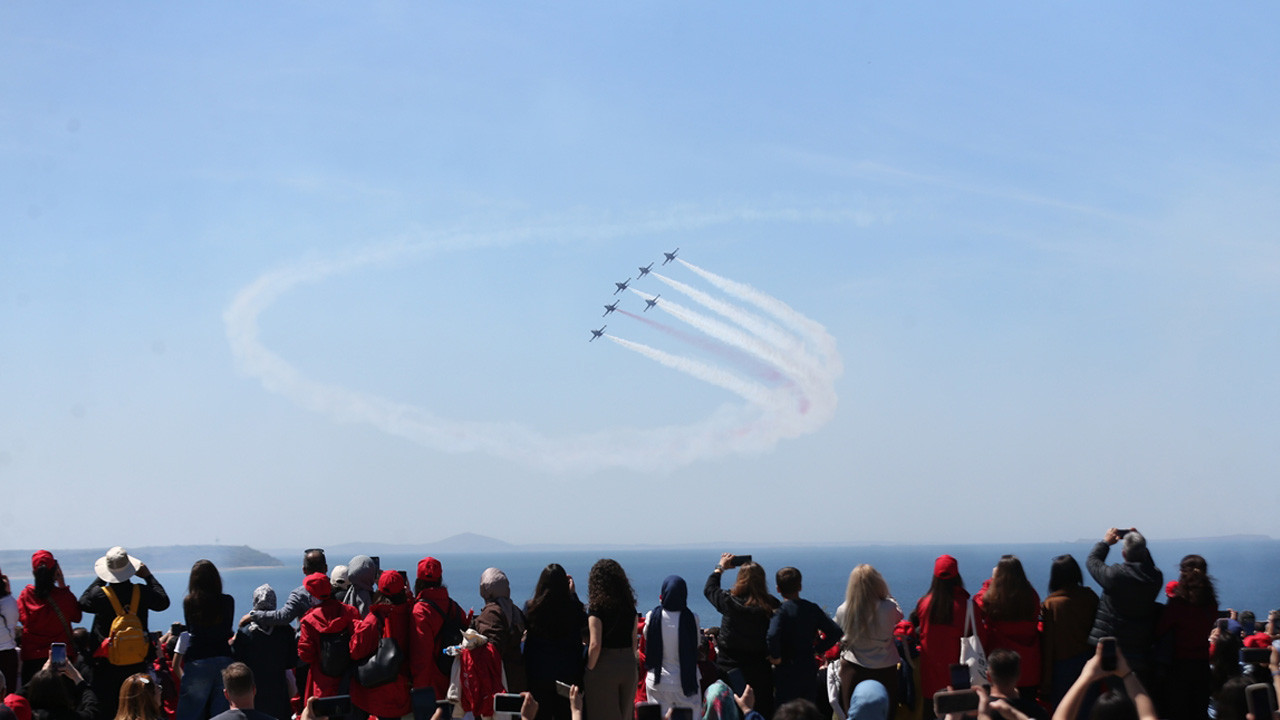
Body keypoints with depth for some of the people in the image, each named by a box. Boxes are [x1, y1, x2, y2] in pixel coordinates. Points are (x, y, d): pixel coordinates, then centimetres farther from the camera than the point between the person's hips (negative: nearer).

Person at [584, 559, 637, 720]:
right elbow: (634, 642, 9)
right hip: (628, 666, 6)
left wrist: (589, 669, -7)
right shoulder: (629, 607, 5)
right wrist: (628, 662, 18)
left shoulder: (597, 608, -13)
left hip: (604, 665, -6)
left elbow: (595, 645, -18)